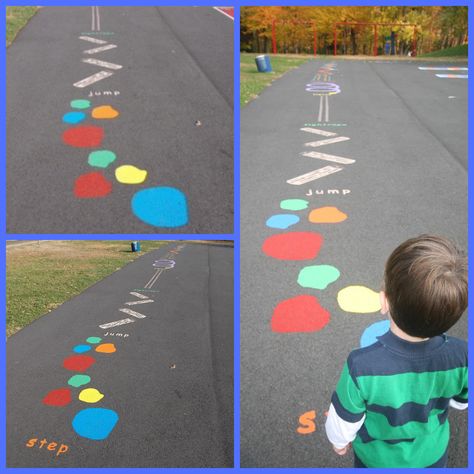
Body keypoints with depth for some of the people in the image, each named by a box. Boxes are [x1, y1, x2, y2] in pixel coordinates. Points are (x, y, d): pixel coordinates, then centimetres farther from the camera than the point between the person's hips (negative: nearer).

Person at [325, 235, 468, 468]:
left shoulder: (362, 366, -42)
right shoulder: (461, 356, -32)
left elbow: (343, 423, -22)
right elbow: (461, 401, -8)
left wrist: (339, 440, 1)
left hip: (379, 459, -2)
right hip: (433, 455, 2)